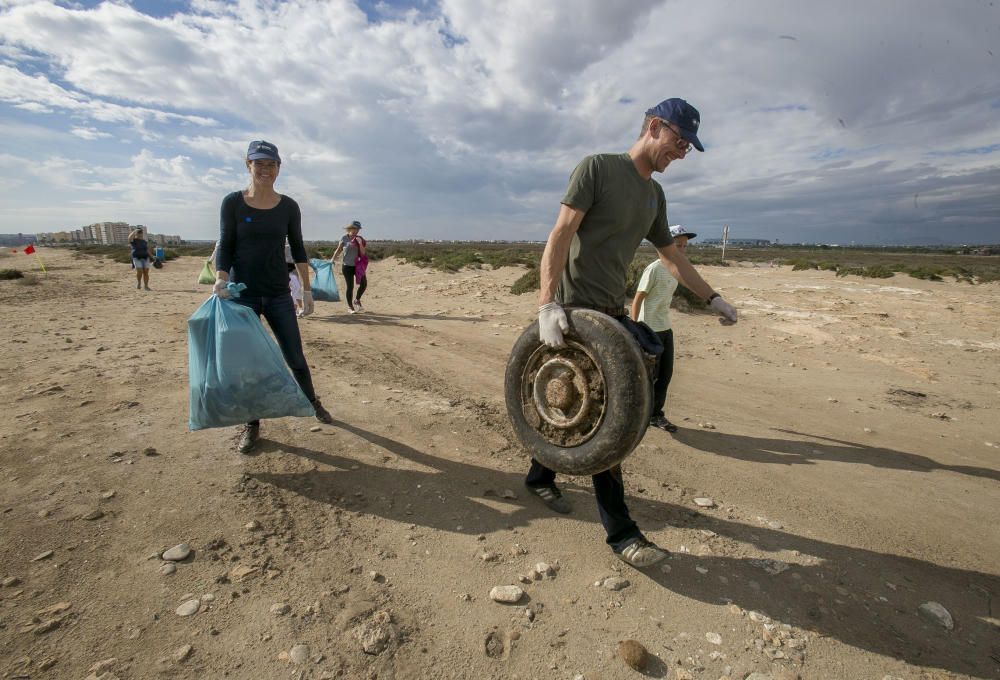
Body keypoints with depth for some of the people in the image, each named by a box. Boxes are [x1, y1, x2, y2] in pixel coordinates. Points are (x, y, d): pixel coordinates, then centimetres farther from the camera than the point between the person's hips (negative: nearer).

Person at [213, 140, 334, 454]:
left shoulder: (288, 207, 2)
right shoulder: (233, 202, -2)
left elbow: (298, 250, 7)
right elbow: (226, 246, -1)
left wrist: (307, 289, 4)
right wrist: (220, 279, -18)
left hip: (279, 294, 1)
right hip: (242, 294, -1)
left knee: (295, 357, 6)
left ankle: (313, 402, 30)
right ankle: (252, 425, 19)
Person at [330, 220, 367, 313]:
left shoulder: (359, 239, 5)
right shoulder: (344, 238, -1)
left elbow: (363, 253, -2)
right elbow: (339, 250, 4)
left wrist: (360, 244, -17)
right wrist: (332, 259, -6)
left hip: (357, 265, 3)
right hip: (347, 266, -3)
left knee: (364, 283, -5)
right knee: (350, 286, -3)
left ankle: (357, 300, 20)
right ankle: (350, 306, 13)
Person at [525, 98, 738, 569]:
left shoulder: (655, 194, 17)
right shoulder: (597, 167, -6)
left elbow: (671, 254, 26)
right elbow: (560, 235, -16)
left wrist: (713, 298, 27)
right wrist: (547, 303, -28)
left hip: (613, 313, 8)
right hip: (576, 310, -8)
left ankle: (540, 478, 35)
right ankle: (620, 531, 4)